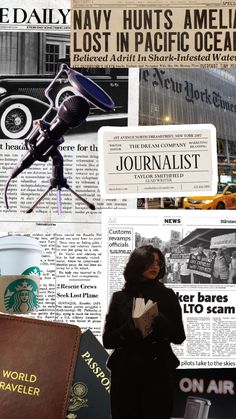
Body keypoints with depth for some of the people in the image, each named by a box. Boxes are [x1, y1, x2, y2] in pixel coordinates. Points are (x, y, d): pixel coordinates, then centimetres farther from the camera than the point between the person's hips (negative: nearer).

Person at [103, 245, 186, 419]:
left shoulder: (167, 295, 2)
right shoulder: (120, 297, 3)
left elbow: (179, 337, -1)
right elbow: (108, 340, 2)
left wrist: (159, 321, -19)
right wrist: (128, 329, -16)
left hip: (158, 373, -1)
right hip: (125, 373, 1)